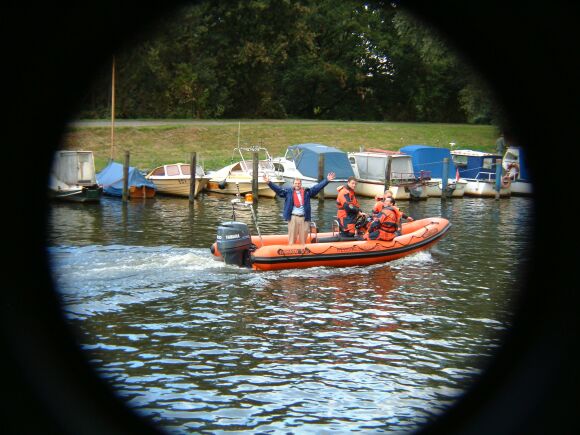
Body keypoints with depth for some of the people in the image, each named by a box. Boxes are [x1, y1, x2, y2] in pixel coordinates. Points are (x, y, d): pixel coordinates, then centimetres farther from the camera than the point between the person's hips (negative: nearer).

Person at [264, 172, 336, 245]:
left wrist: (327, 180, -2)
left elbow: (317, 187, 6)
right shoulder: (288, 191, 6)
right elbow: (278, 189, 1)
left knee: (303, 238, 6)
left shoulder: (307, 192, 9)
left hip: (304, 218, 1)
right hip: (293, 218, -1)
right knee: (292, 237, 1)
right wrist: (269, 183, -11)